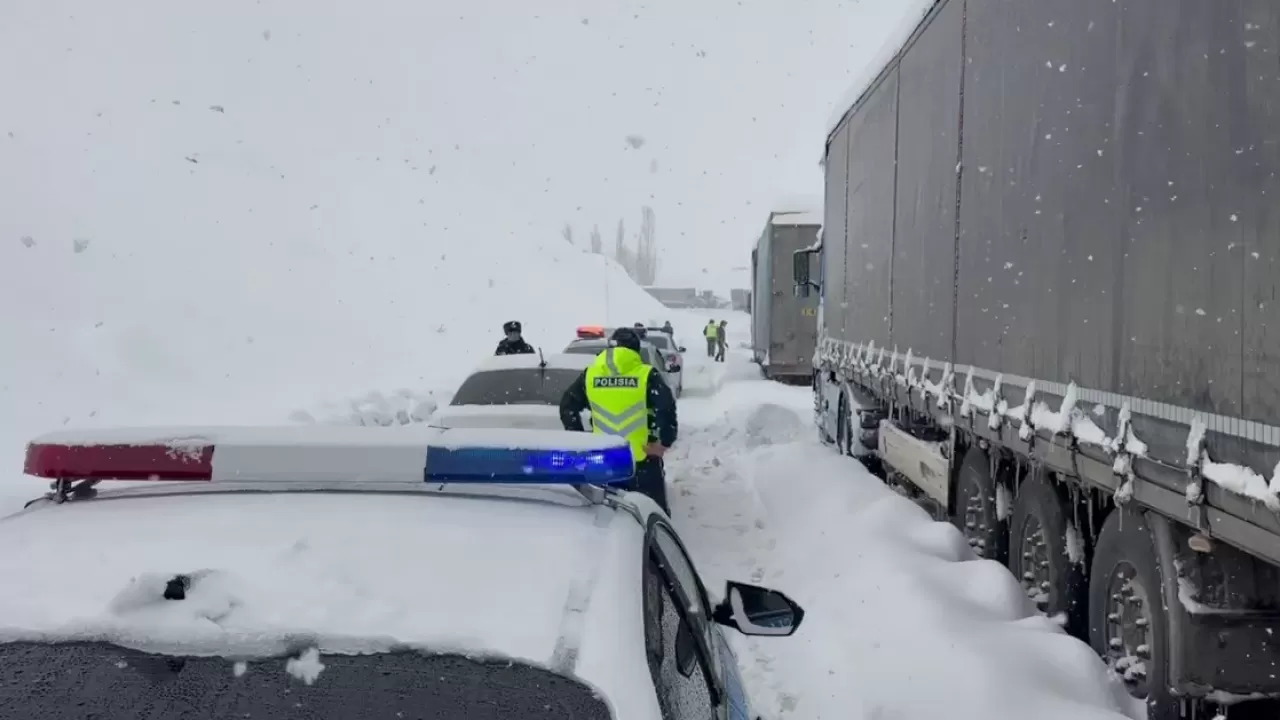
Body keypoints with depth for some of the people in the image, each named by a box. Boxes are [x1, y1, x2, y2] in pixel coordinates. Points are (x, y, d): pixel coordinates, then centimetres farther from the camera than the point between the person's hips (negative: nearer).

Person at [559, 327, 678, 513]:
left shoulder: (590, 374, 5)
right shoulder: (647, 374, -7)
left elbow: (567, 406, 8)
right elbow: (666, 407, -18)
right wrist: (665, 442, -10)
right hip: (643, 458, -3)